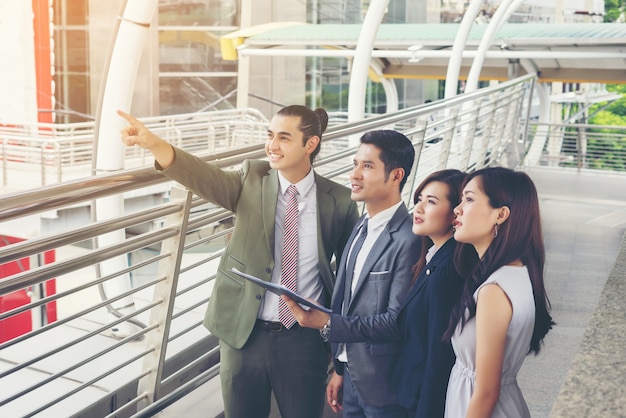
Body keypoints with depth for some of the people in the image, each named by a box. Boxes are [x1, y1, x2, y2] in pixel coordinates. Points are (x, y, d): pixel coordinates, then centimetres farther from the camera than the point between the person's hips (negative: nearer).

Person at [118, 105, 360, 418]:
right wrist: (153, 143, -39)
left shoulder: (339, 201, -4)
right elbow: (208, 179, -22)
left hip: (304, 338, -1)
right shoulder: (252, 179, -3)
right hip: (244, 332, 1)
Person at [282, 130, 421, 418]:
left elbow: (397, 321, -21)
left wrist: (328, 324, -25)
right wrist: (340, 368, 14)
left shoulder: (408, 241, -20)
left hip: (382, 383, -7)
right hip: (351, 375, 7)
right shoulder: (361, 228, 6)